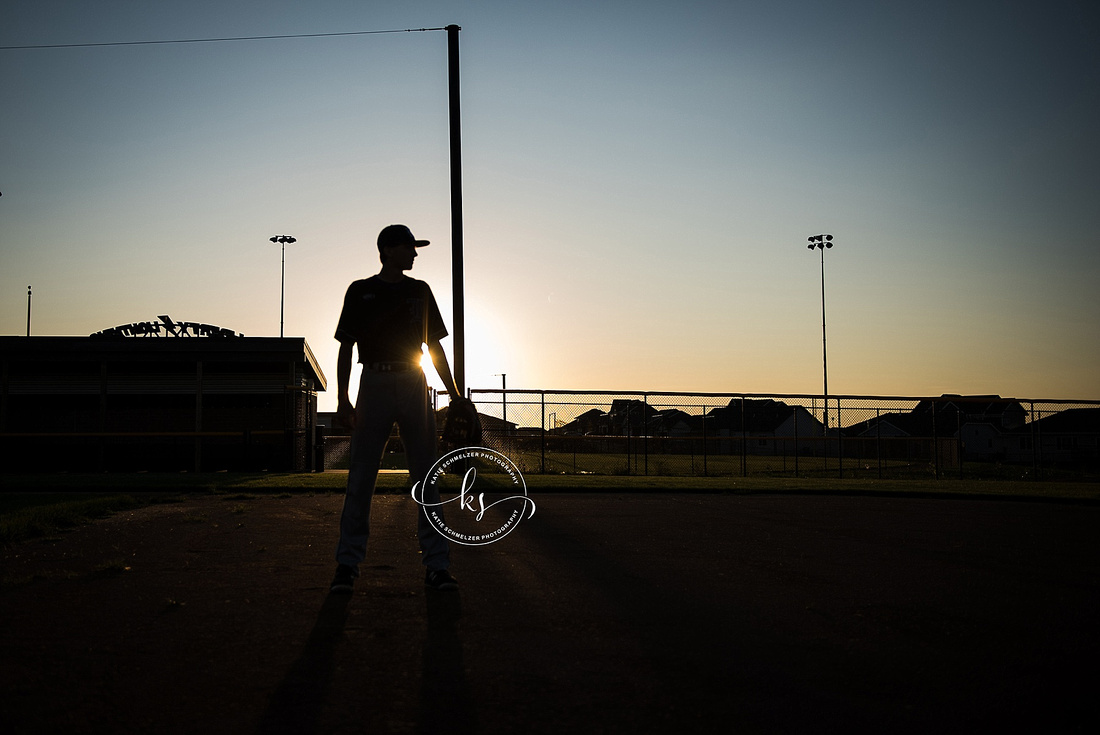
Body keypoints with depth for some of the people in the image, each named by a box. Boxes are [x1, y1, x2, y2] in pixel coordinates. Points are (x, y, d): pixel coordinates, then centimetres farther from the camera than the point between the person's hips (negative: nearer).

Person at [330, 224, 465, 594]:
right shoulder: (361, 291, 7)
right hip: (375, 385, -2)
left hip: (414, 386, 2)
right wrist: (343, 399, -5)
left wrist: (454, 394, 10)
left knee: (426, 475, 0)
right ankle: (347, 564, 4)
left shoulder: (420, 291, 14)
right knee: (361, 476, -4)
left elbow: (435, 346, 16)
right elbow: (346, 347, 5)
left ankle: (437, 565, 3)